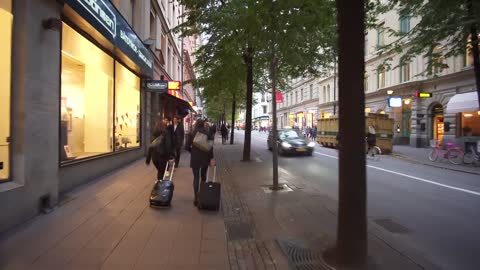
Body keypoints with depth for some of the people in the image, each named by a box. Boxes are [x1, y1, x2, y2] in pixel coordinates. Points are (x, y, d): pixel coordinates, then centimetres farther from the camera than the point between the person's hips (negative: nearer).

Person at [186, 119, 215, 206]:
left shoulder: (192, 133, 0)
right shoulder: (207, 133, -1)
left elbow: (187, 146, 0)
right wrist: (211, 158, -7)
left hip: (195, 158, -1)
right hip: (205, 158, 1)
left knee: (196, 177, 4)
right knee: (203, 176, 16)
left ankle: (196, 197, -1)